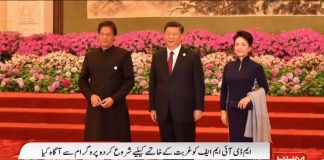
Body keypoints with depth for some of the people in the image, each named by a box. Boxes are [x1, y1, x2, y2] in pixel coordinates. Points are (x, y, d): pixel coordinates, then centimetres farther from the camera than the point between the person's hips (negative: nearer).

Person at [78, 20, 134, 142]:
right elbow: (82, 80, 12)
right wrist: (90, 95, -7)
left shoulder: (123, 55, -2)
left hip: (116, 108, -3)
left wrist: (114, 99, -15)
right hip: (95, 107, 3)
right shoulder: (90, 56, 9)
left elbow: (129, 81, -4)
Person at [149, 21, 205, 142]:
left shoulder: (193, 57, -1)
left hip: (185, 110, -3)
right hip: (163, 111, 4)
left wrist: (198, 108, -8)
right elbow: (153, 84, 10)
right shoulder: (157, 57, 9)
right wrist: (152, 107, 6)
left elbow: (199, 85, -2)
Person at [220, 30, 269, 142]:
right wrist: (223, 110, 5)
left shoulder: (256, 67, -5)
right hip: (233, 111, 3)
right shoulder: (228, 67, 5)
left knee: (248, 141, 2)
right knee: (235, 140, 6)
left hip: (249, 111, -3)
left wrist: (250, 97, -16)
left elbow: (265, 89, -2)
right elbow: (224, 90, 9)